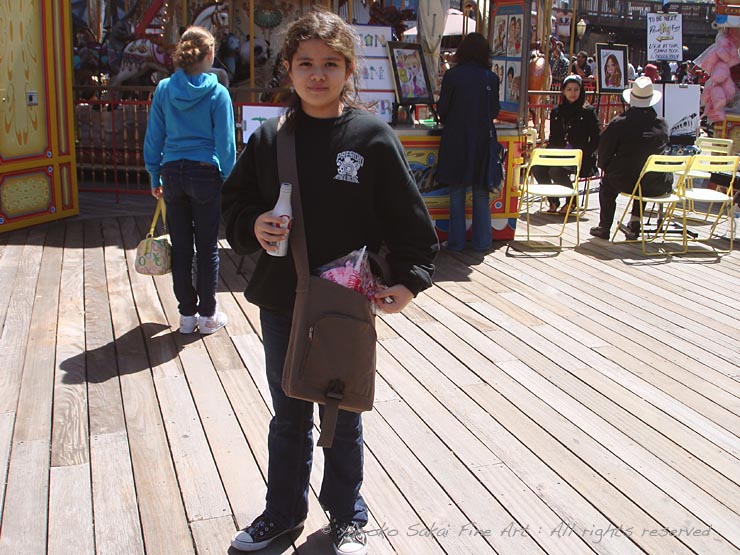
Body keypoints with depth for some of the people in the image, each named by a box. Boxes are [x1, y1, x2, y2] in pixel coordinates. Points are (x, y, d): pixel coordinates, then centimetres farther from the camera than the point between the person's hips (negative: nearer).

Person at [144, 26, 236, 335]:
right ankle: (207, 315, 15)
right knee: (207, 247, 7)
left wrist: (155, 177, 13)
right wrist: (227, 182, 3)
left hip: (173, 173, 3)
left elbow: (153, 137, 5)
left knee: (180, 247, 10)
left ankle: (187, 314, 19)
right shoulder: (217, 93, -7)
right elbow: (225, 143, -7)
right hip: (206, 173, -3)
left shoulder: (164, 89, 1)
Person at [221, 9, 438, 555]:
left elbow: (408, 216, -7)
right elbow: (235, 202, 8)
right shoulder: (270, 137, -1)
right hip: (281, 303, 3)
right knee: (288, 416, 19)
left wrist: (409, 278, -17)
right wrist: (252, 227, -12)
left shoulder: (373, 136, -9)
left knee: (344, 418, 14)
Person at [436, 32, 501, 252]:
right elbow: (495, 111, 3)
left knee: (457, 192, 8)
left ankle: (457, 241, 11)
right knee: (481, 192, 11)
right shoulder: (491, 78, -4)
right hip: (483, 139, 1)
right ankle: (481, 240, 15)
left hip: (456, 138, -1)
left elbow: (442, 108, -4)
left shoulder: (452, 75, -8)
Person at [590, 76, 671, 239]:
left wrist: (605, 167, 17)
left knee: (607, 182, 30)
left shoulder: (619, 123, -12)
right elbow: (662, 150, 12)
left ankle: (604, 227, 35)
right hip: (656, 186, 3)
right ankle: (634, 223, 34)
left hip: (625, 182, -3)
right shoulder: (661, 124, -2)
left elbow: (604, 151, -4)